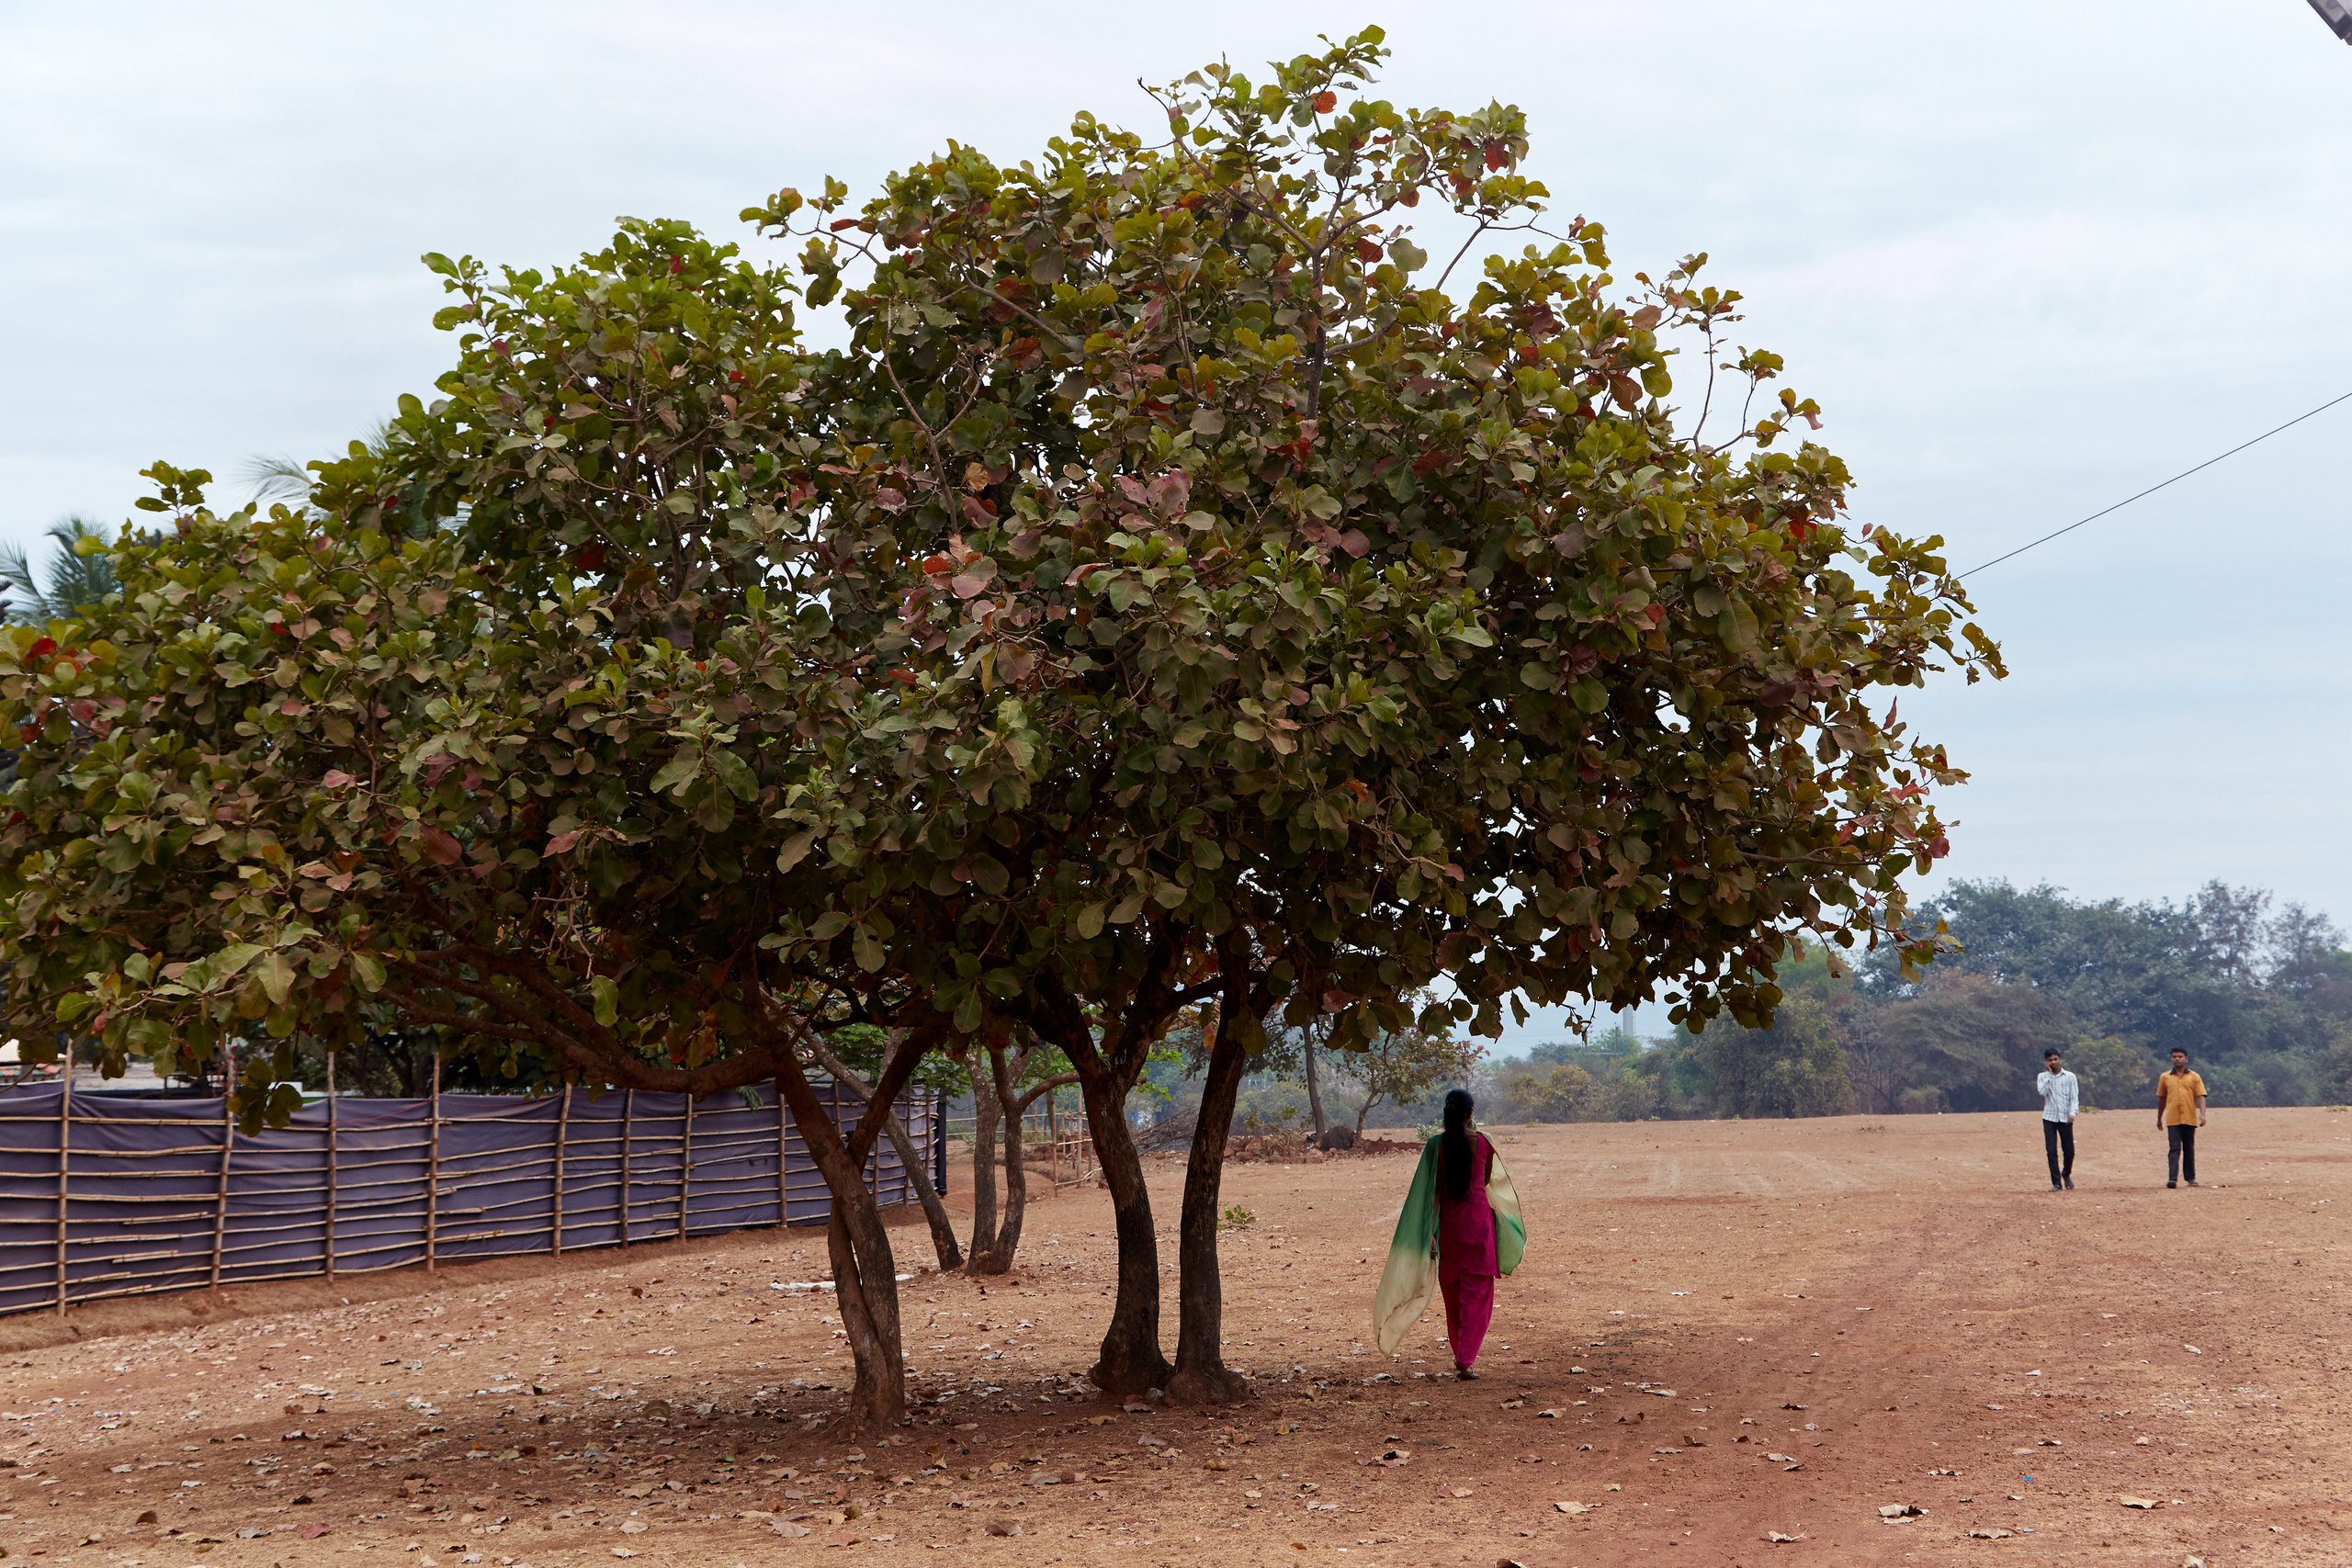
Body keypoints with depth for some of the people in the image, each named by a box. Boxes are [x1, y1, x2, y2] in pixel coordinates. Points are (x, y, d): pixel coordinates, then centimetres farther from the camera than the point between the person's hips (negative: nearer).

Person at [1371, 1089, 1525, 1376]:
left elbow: (1434, 1191, -9)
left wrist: (1430, 1233, -9)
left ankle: (1459, 1355, 30)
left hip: (1448, 1221, 1)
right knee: (1476, 1293, 1)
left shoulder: (1436, 1145, -7)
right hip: (1478, 1217, -1)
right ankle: (1465, 1360, -11)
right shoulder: (1482, 1142, -5)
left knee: (1453, 1292, 18)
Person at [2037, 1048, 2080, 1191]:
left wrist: (2072, 1113, -14)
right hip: (2049, 1118, 0)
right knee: (2051, 1151, -7)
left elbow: (2074, 1097, 2)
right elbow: (2042, 1091, -12)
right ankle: (2056, 1183, -2)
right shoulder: (2043, 1077, 7)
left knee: (2069, 1151, 1)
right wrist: (2049, 1074, -10)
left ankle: (2066, 1175, 30)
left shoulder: (2070, 1077, 7)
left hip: (2065, 1119, 0)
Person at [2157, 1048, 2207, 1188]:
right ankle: (2172, 1178, -20)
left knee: (2189, 1149, 9)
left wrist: (2202, 1115, -15)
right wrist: (2159, 1118, 22)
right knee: (2174, 1149, -11)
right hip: (2172, 1120, 0)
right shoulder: (2165, 1077, 11)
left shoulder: (2194, 1077, 7)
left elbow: (2201, 1097, 0)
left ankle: (2190, 1177, 20)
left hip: (2189, 1119, 0)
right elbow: (2162, 1099, 18)